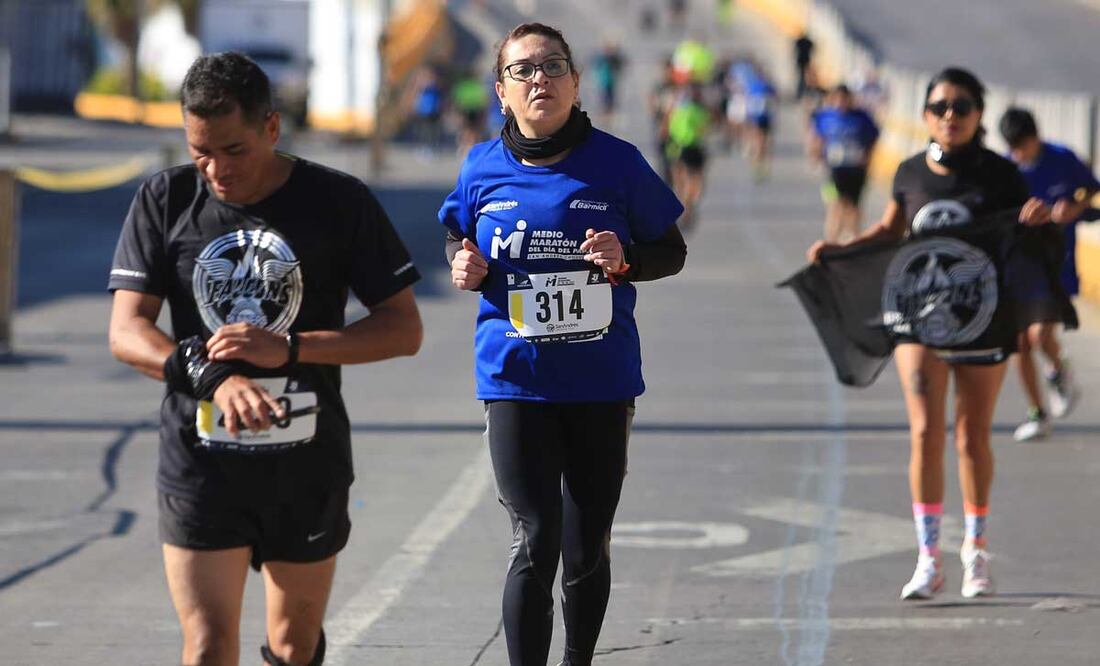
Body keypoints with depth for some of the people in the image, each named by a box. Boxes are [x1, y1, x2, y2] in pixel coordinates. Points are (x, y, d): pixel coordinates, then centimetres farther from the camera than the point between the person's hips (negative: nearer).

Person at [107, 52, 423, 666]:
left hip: (308, 465, 0)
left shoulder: (340, 202, -3)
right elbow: (127, 331, -4)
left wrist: (288, 348, -16)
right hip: (200, 464, 0)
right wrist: (212, 376, -23)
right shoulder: (165, 201, 1)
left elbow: (404, 329, -2)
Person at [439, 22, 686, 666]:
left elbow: (672, 251, 5)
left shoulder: (616, 161, -4)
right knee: (535, 543, -11)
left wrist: (625, 261, -16)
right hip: (516, 379, 0)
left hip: (602, 381, 1)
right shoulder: (483, 169, 0)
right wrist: (465, 269, -6)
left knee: (587, 550, 11)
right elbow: (459, 241, 17)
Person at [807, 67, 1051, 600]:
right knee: (926, 433, -11)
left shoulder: (1000, 175, -3)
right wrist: (839, 250, 6)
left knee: (973, 438, 10)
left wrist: (1038, 219, -20)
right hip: (920, 317, 1)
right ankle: (928, 561, -8)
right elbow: (890, 230, 19)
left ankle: (975, 551, 28)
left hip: (983, 321, -1)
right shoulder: (912, 173, 3)